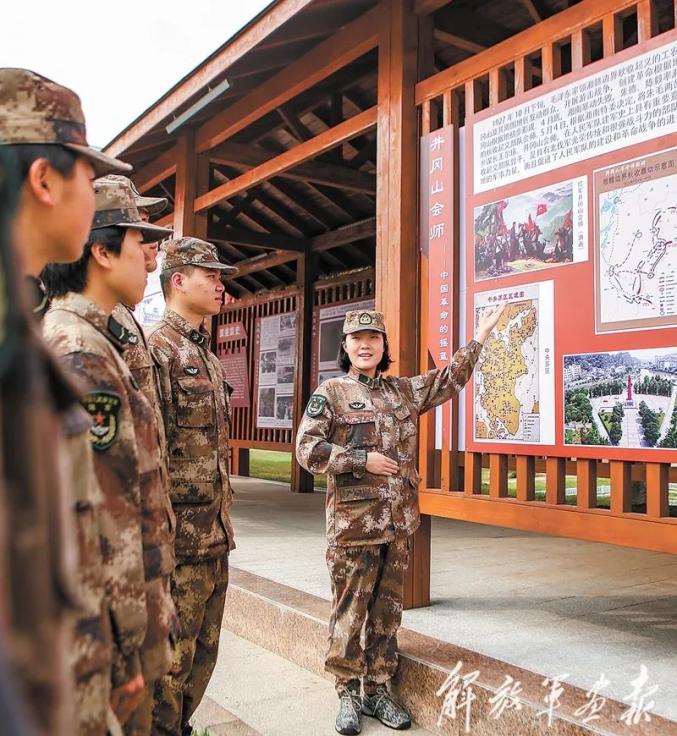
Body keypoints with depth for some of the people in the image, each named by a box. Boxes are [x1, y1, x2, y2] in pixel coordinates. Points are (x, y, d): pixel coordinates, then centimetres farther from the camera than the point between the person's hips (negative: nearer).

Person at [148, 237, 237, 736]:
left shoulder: (207, 354, 16)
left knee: (203, 655, 19)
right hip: (178, 540, -9)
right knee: (170, 660, 4)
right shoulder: (155, 351, -13)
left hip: (215, 536, 9)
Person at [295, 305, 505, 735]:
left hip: (399, 522, 5)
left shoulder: (404, 391, 12)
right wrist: (362, 460, -14)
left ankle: (380, 689, 23)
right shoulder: (331, 393, -2)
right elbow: (307, 448, -9)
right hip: (354, 522, -4)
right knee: (350, 612, 2)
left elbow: (448, 380, 24)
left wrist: (479, 339, 25)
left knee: (387, 611, 11)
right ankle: (348, 693, 16)